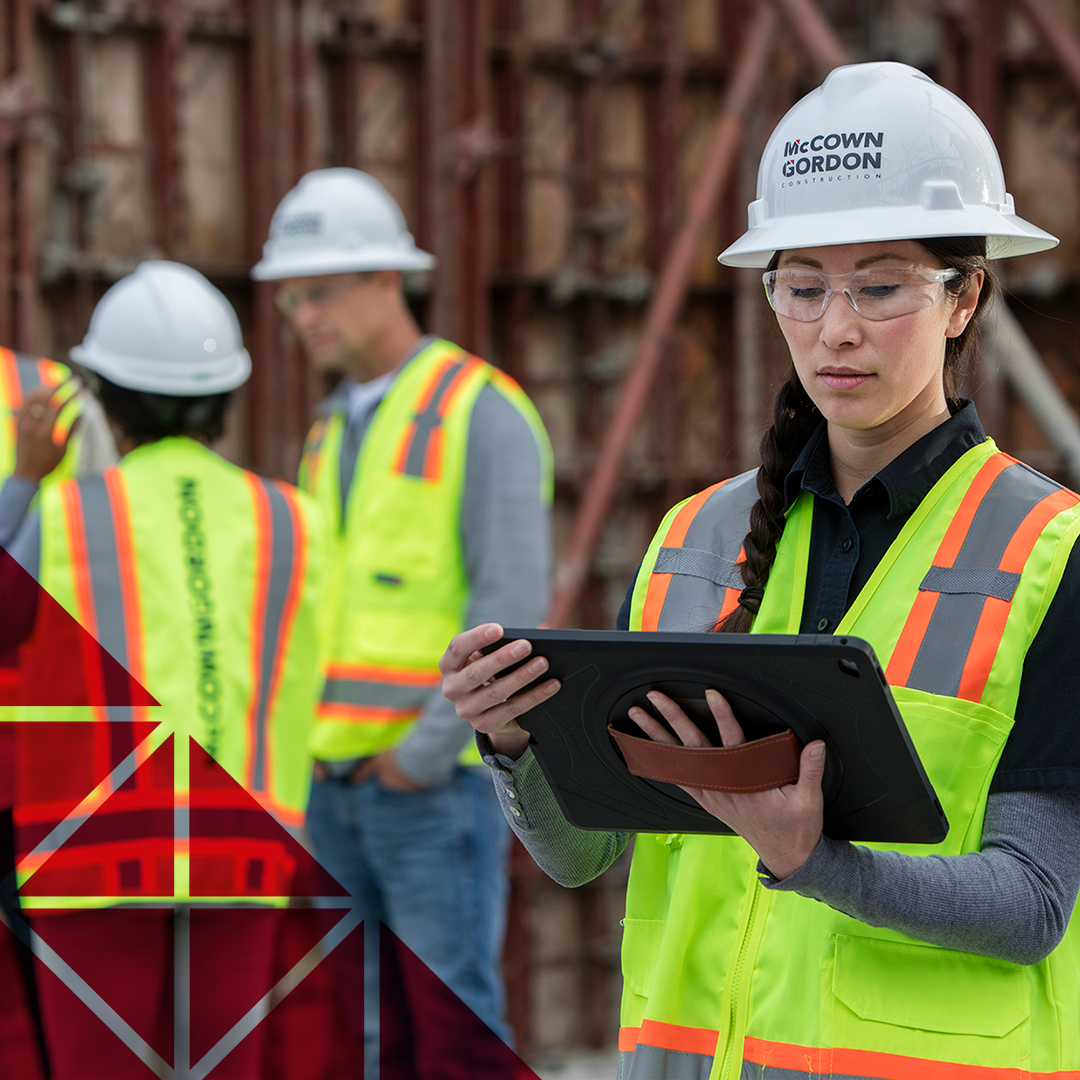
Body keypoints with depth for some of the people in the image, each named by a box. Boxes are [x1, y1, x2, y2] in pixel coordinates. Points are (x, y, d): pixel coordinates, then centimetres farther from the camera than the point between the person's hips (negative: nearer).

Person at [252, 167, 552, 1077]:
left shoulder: (482, 412, -7)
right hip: (337, 788, 7)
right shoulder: (333, 431, 18)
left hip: (439, 784, -7)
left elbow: (512, 606, -14)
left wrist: (425, 753, -14)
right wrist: (300, 743, 8)